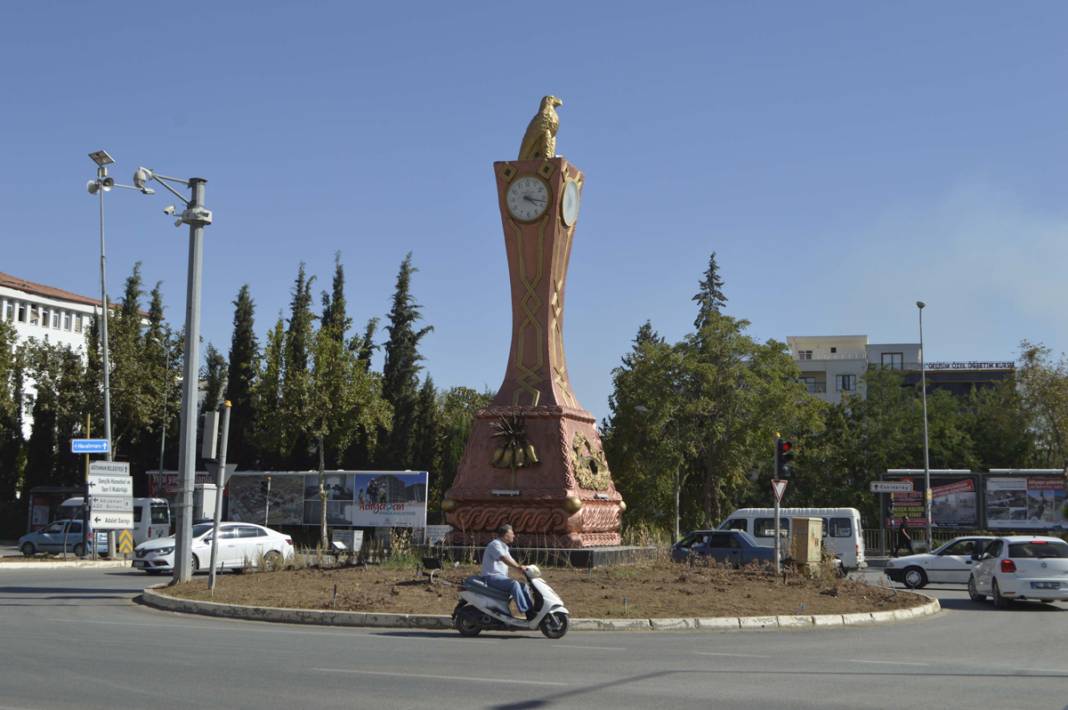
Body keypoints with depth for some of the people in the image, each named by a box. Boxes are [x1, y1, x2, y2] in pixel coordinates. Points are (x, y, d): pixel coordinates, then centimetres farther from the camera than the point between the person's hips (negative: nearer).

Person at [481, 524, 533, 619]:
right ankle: (525, 611, -30)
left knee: (523, 587, 2)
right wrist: (518, 567, -39)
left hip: (501, 576, 10)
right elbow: (503, 559, -30)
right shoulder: (495, 544, -14)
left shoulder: (504, 546, 19)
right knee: (514, 584, -30)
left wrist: (523, 568, 1)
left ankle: (531, 613, 2)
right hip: (492, 576, -10)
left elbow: (511, 561, 17)